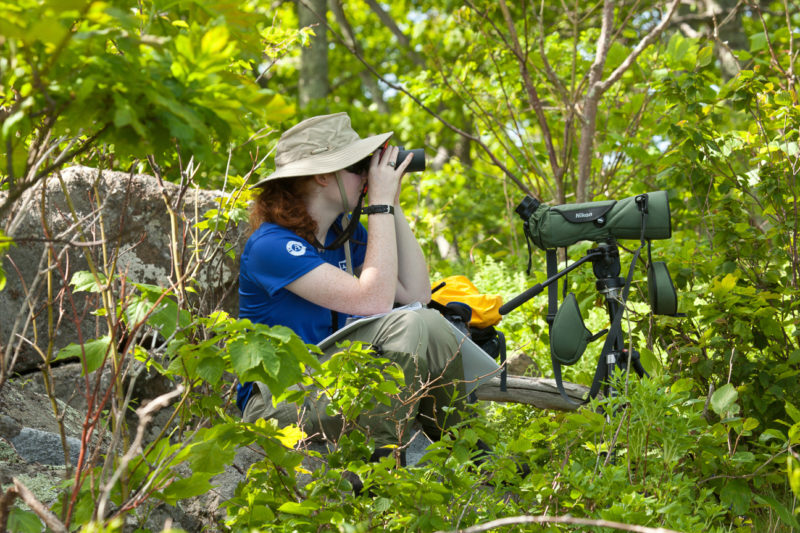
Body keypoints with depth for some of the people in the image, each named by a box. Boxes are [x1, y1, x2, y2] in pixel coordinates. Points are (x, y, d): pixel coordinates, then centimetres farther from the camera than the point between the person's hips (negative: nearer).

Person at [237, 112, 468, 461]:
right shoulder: (271, 246, -19)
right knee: (410, 325, -25)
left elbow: (416, 294, 2)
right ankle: (384, 459, -16)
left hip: (331, 374, 8)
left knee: (428, 322, -17)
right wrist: (381, 205, -20)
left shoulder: (345, 231, 8)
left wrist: (394, 205, -1)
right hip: (277, 403, -8)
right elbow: (373, 301, -27)